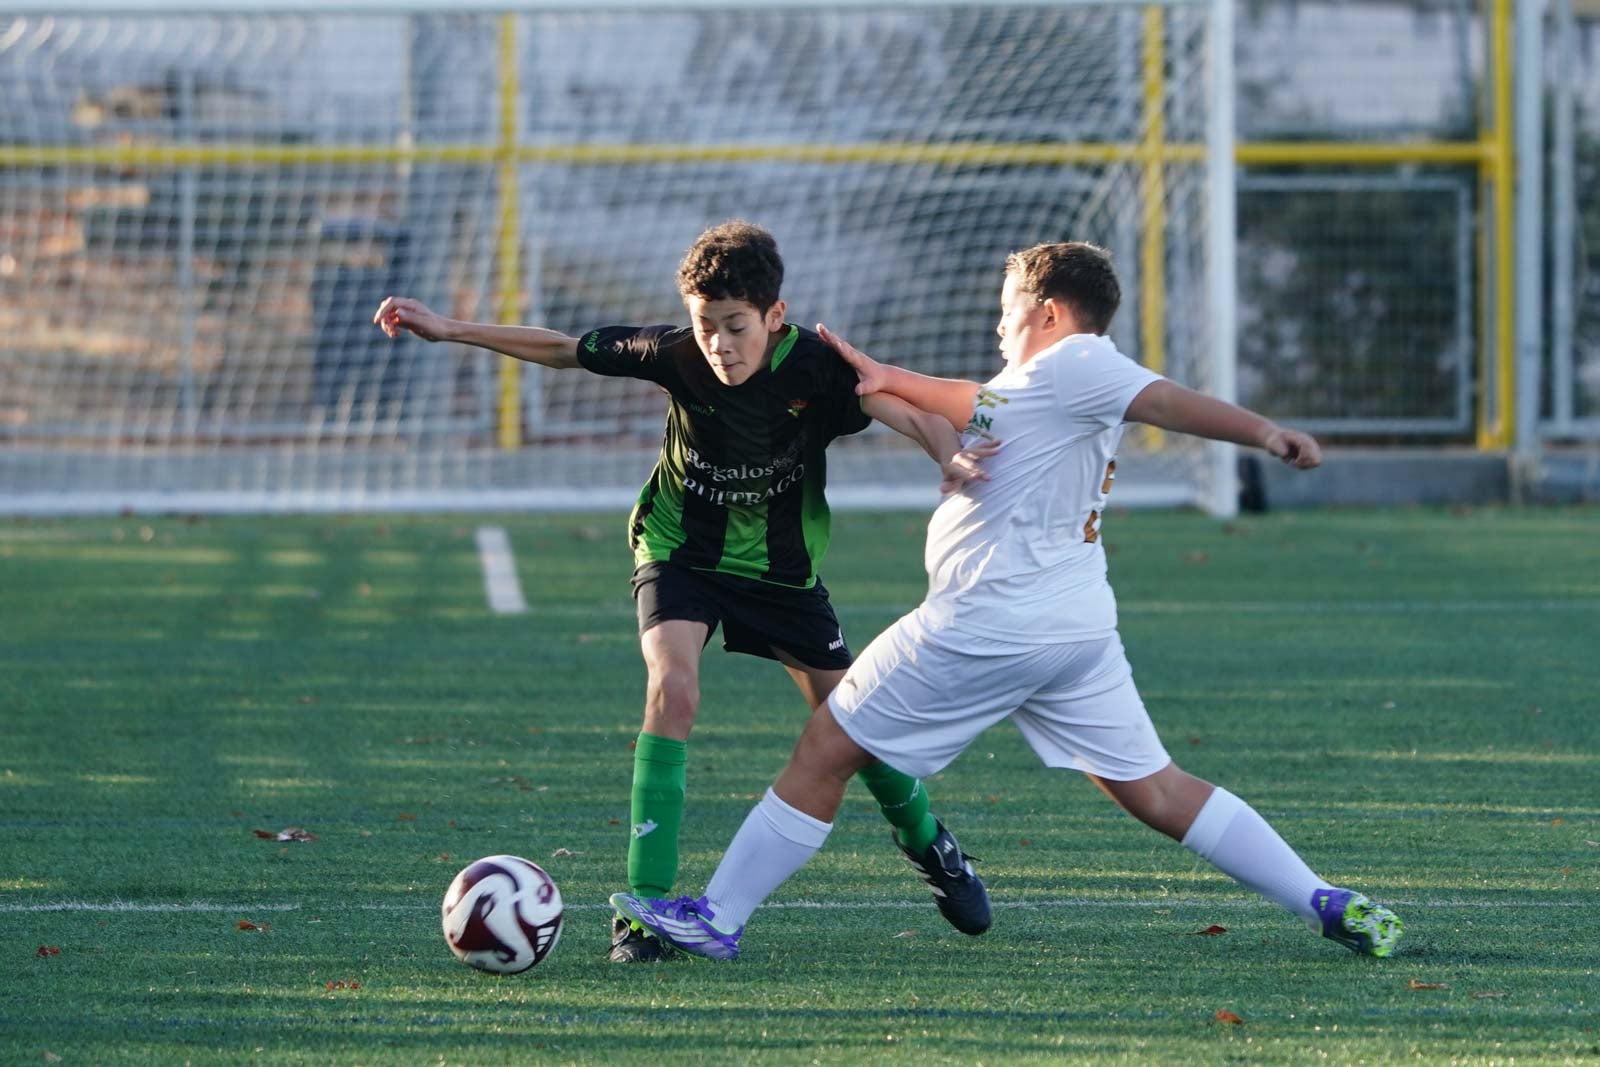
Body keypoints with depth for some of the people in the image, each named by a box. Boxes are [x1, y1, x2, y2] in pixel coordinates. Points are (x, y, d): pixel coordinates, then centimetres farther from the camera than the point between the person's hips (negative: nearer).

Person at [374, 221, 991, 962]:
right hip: (680, 551, -1)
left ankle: (928, 844, 38)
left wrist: (958, 462, -57)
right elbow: (563, 351, -10)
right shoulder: (676, 357, -22)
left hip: (781, 565, 1)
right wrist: (449, 330, -12)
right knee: (672, 690, -26)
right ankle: (646, 906, -22)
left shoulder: (815, 367, -25)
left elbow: (909, 412, -36)